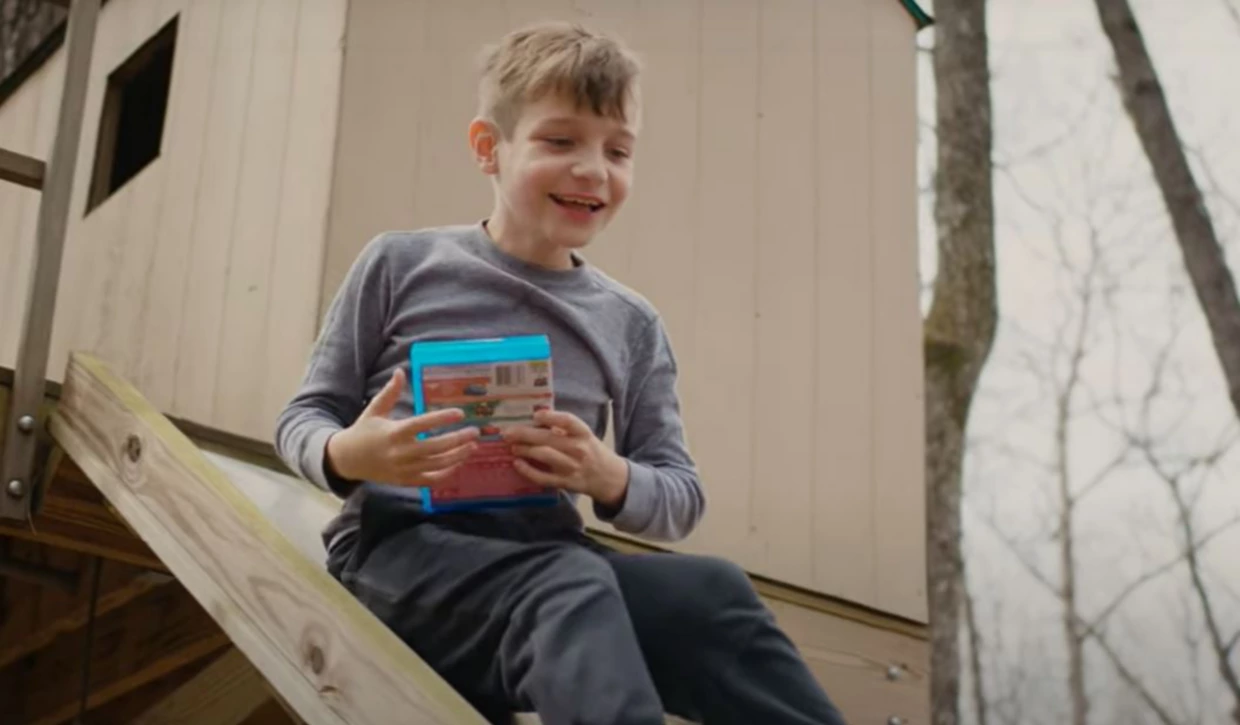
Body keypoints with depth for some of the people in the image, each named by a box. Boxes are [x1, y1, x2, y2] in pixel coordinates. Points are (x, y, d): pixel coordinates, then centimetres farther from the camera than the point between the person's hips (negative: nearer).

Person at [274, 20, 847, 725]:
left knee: (713, 591, -27)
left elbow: (683, 500, 13)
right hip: (400, 545, -3)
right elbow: (303, 418, 8)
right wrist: (347, 457, -17)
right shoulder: (401, 263, 4)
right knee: (571, 588, -36)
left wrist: (611, 479, -11)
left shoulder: (632, 323, 12)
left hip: (545, 558, 3)